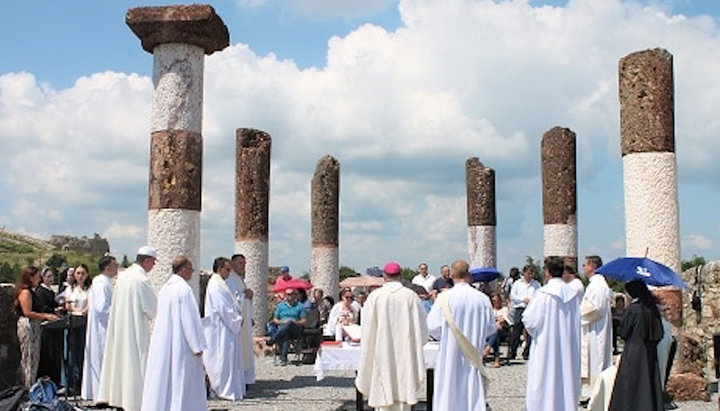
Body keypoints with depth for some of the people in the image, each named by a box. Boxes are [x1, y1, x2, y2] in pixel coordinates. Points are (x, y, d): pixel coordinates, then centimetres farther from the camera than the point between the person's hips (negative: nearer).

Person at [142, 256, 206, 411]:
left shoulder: (164, 288, 8)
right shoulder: (184, 289, -15)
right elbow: (190, 319, -17)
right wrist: (197, 346, -12)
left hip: (161, 343, 7)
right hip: (181, 344, -7)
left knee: (161, 380, 11)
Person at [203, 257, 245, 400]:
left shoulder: (220, 284, 16)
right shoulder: (215, 286, -16)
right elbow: (224, 308, -20)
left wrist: (237, 318, 8)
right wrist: (237, 320, -10)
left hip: (227, 327, 10)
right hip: (221, 329, -10)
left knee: (231, 359, 12)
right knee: (224, 358, -5)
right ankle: (226, 390, 1)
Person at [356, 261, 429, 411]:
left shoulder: (375, 296, -6)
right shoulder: (411, 296, -4)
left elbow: (367, 330, -2)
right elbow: (422, 327, 1)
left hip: (382, 354, 0)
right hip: (405, 354, 0)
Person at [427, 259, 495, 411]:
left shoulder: (444, 298, -13)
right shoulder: (482, 299, -5)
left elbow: (433, 327, -11)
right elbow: (490, 327, 4)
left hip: (450, 355, -2)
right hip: (473, 357, 3)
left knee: (448, 395, 5)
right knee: (473, 392, 10)